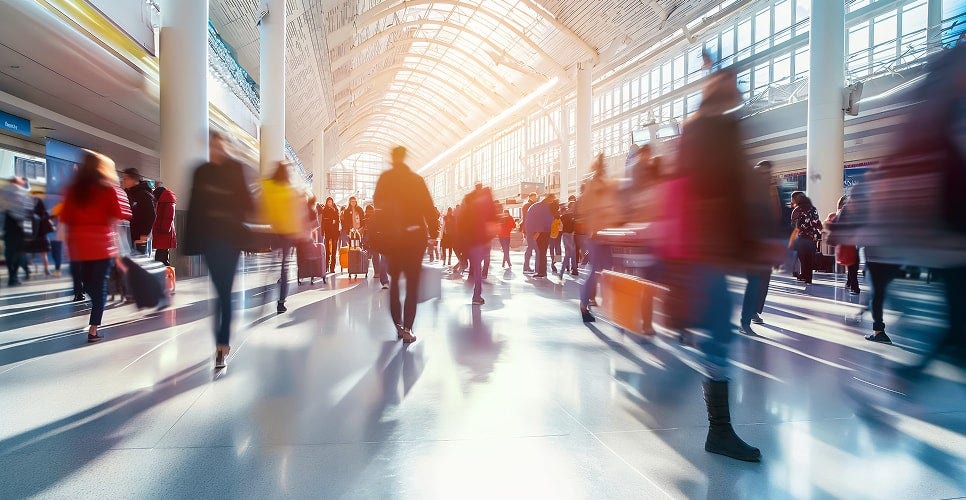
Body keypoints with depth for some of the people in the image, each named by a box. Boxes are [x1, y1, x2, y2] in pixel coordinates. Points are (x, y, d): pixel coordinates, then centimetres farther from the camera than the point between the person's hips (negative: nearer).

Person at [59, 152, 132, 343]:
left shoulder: (73, 189, 7)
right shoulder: (109, 189, -3)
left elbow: (66, 218, 6)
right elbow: (121, 214, -11)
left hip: (78, 245, 3)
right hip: (102, 244, -3)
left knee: (88, 284, 18)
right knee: (100, 286, 1)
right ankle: (93, 330, -1)